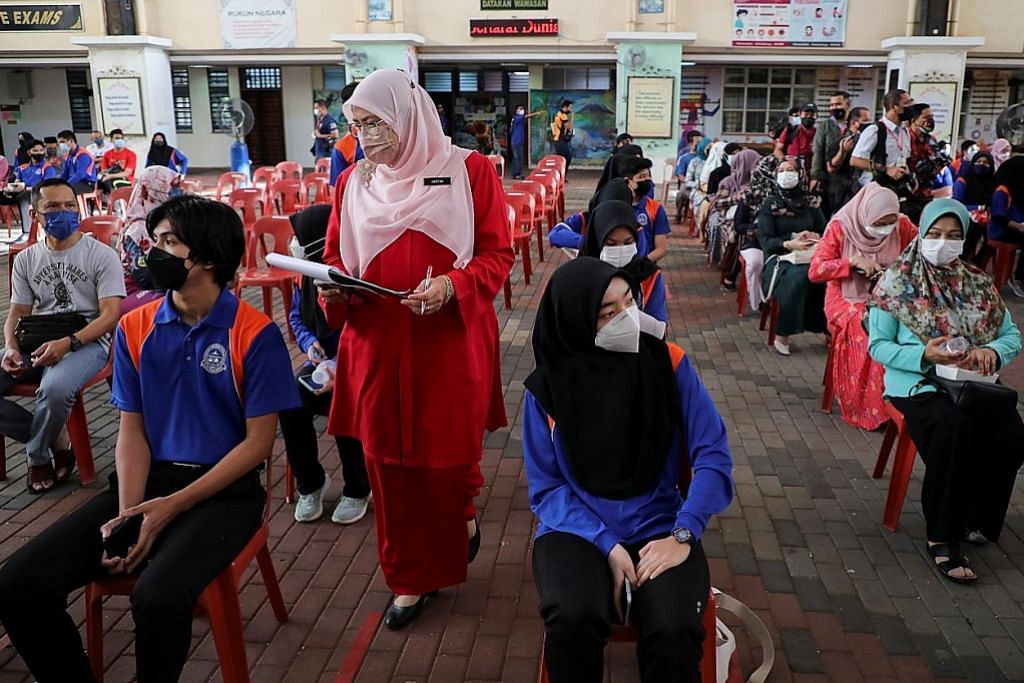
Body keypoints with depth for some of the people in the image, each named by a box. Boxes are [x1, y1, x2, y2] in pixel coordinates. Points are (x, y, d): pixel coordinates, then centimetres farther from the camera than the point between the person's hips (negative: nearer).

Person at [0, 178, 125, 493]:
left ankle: (38, 456, -6)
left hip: (86, 342, -5)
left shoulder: (101, 255, -1)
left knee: (54, 389, -37)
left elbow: (110, 314, -8)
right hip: (36, 342, 5)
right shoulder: (26, 260, 14)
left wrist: (68, 343, -23)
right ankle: (56, 439, -3)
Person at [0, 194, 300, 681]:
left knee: (156, 597, -32)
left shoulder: (255, 334, -11)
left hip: (222, 490, -5)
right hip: (147, 480, 5)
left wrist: (172, 506, -15)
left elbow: (258, 442, -9)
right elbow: (131, 431, 5)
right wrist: (127, 513, -12)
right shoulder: (134, 329, 5)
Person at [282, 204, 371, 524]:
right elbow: (297, 316, 17)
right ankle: (310, 484, 5)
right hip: (322, 362, 6)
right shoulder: (305, 275, -1)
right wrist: (309, 343, -5)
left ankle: (358, 490, -3)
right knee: (290, 406, -19)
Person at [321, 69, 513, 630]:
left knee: (448, 452, 4)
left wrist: (452, 287, -20)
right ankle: (409, 578, 27)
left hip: (450, 343, -3)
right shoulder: (352, 182, 9)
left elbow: (497, 253, -4)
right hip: (377, 346, 3)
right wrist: (333, 287, -6)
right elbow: (336, 255, 16)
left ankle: (462, 511, 42)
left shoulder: (468, 170, -2)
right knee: (388, 461, 8)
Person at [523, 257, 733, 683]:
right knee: (574, 619, -30)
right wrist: (607, 544, -15)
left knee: (674, 630, -28)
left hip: (660, 526, 1)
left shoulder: (668, 363, -3)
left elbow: (713, 456, -3)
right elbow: (546, 487, -2)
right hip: (577, 528, 0)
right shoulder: (547, 385, -3)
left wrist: (682, 535, -15)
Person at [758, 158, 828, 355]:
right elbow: (765, 239, -4)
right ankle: (782, 335, -25)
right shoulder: (770, 204, 6)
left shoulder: (811, 203, 15)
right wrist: (790, 244, -21)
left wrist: (816, 238, -11)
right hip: (780, 258, -3)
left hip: (810, 256, 3)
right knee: (797, 278, -37)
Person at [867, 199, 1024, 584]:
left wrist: (992, 351, -12)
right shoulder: (896, 282, 0)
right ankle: (942, 537, -20)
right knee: (953, 424, -35)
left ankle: (975, 521, 2)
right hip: (917, 383, -4)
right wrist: (923, 356, -21)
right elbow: (877, 345, -5)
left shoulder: (978, 284, 13)